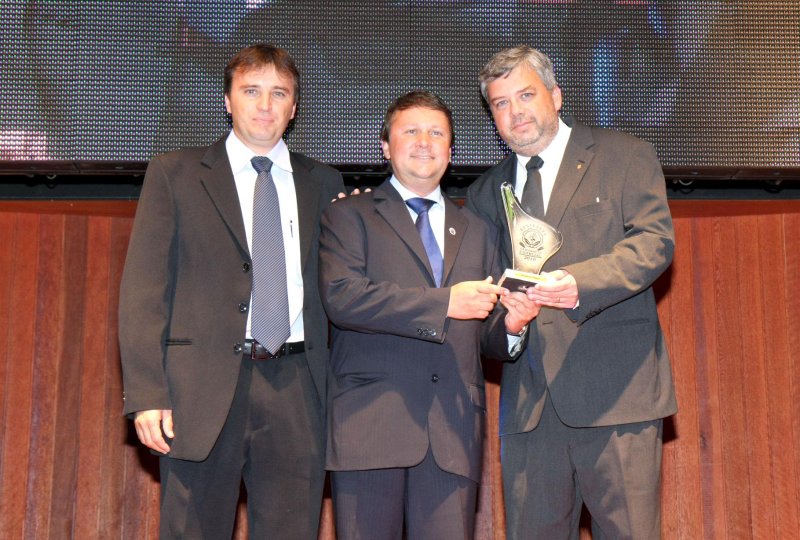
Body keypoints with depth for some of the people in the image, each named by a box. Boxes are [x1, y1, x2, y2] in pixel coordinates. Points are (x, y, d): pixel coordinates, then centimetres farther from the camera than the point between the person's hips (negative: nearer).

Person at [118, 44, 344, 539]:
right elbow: (144, 290, 1)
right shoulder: (174, 174, 7)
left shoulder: (324, 184, 14)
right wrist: (146, 394, -9)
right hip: (203, 388, -2)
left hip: (297, 391, 2)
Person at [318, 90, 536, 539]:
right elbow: (342, 297, -9)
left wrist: (510, 326, -4)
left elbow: (485, 335, 21)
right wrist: (444, 302, -14)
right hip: (370, 424, -3)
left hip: (454, 432, 3)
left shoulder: (478, 231, 23)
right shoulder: (349, 217, 9)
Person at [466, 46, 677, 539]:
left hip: (614, 388, -4)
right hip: (529, 401, 4)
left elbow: (655, 239, -6)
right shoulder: (486, 192, 20)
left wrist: (582, 281, -23)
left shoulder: (624, 156, 7)